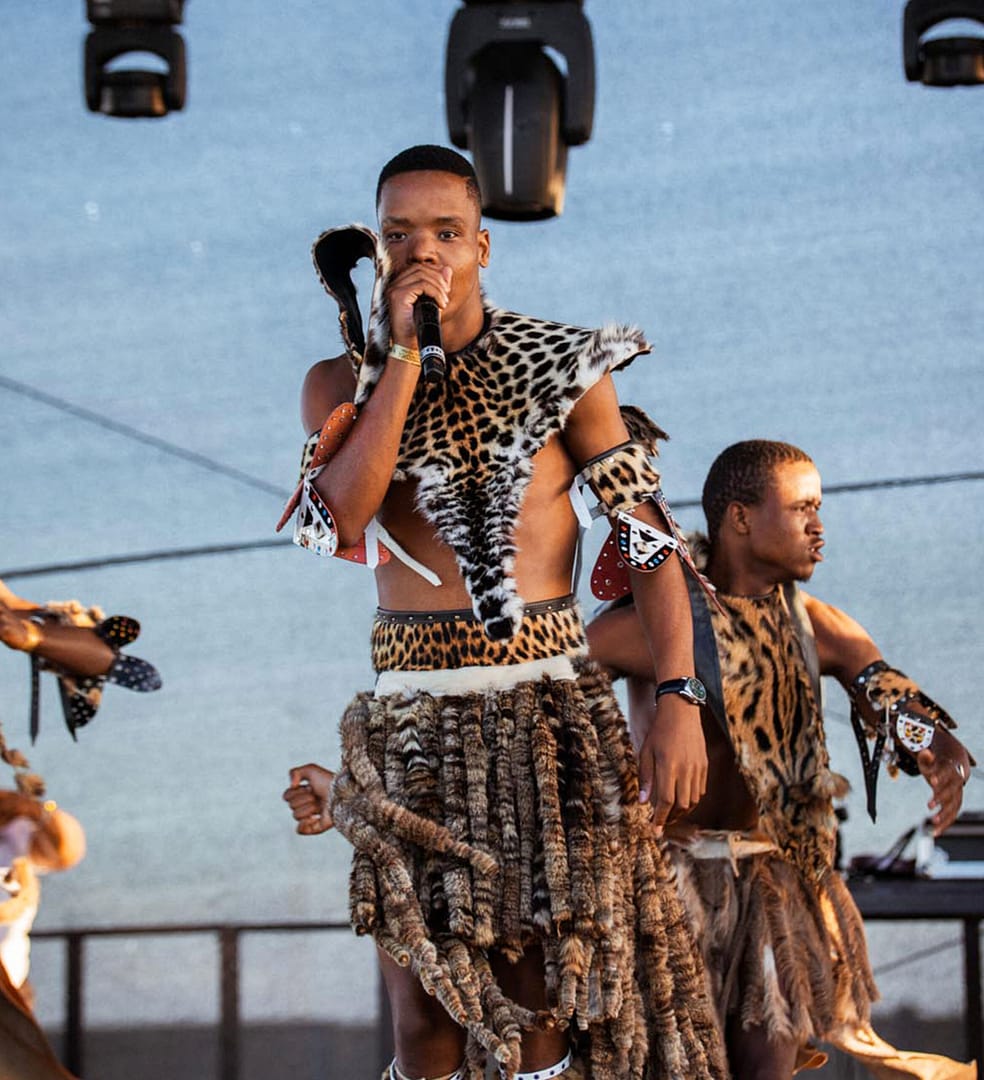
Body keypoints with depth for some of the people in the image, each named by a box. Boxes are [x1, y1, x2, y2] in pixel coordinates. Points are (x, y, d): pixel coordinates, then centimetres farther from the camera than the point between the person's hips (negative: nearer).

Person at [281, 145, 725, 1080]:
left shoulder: (565, 366, 3)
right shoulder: (342, 382, 6)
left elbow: (647, 536, 1)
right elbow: (340, 523, -13)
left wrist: (678, 700, -10)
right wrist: (405, 356, -13)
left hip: (548, 700, -1)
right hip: (413, 708, 1)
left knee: (539, 983, 2)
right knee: (423, 997, 2)